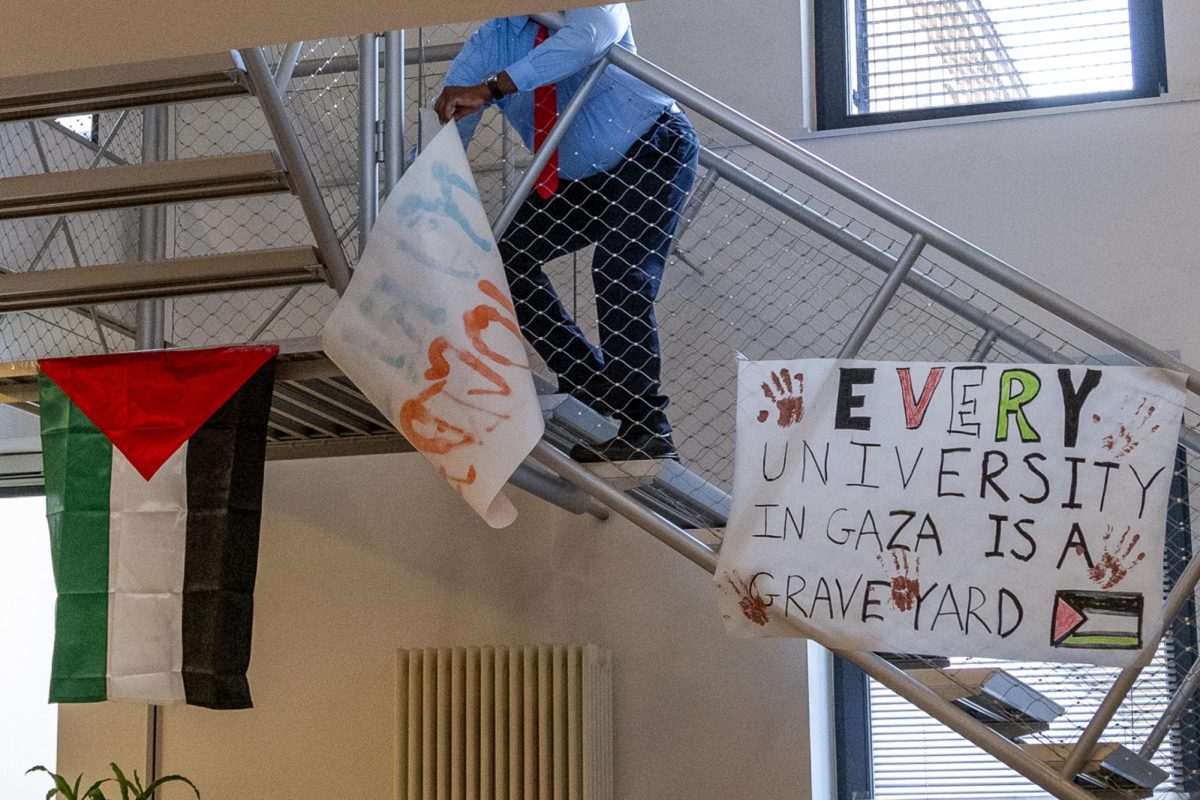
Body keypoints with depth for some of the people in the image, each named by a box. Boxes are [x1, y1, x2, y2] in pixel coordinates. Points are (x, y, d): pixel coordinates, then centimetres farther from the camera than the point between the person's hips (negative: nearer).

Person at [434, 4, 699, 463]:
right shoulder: (488, 43, -9)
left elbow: (588, 37, -46)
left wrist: (489, 89, -54)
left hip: (653, 149, -6)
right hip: (576, 179, 7)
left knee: (619, 272, -24)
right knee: (507, 258, -1)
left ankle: (647, 433, -20)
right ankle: (590, 384, 7)